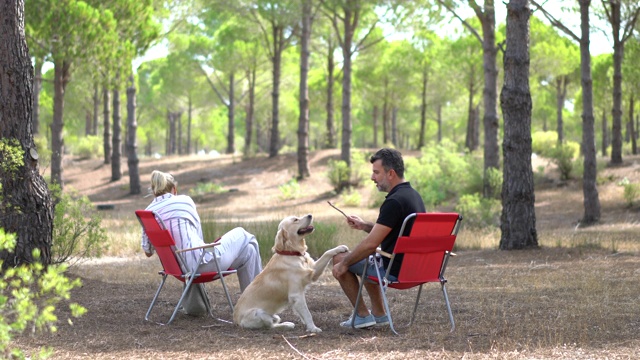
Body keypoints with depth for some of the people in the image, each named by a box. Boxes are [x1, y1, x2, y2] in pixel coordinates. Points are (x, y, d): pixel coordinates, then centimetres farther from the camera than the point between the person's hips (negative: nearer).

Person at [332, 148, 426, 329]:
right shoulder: (413, 195, 7)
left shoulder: (394, 202, -23)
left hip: (395, 271, -9)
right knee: (368, 259, 32)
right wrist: (363, 225, 13)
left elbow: (371, 244, -24)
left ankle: (362, 315, 10)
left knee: (339, 259, 6)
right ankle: (379, 314, 28)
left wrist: (344, 264, -12)